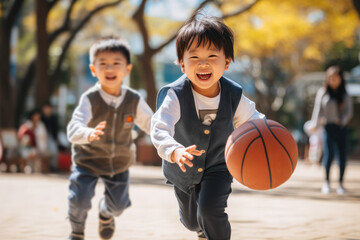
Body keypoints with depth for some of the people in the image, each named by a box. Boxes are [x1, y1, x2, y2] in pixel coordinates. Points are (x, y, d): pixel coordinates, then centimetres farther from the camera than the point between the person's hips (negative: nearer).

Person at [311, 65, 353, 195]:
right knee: (329, 154, -17)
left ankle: (341, 184, 11)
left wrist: (342, 121, -13)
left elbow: (349, 111, 6)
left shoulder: (346, 95, 11)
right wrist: (316, 123, -6)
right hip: (328, 127, -2)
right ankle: (326, 182, -3)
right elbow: (318, 109, 6)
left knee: (342, 156, 0)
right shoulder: (322, 92, 7)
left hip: (342, 128, 2)